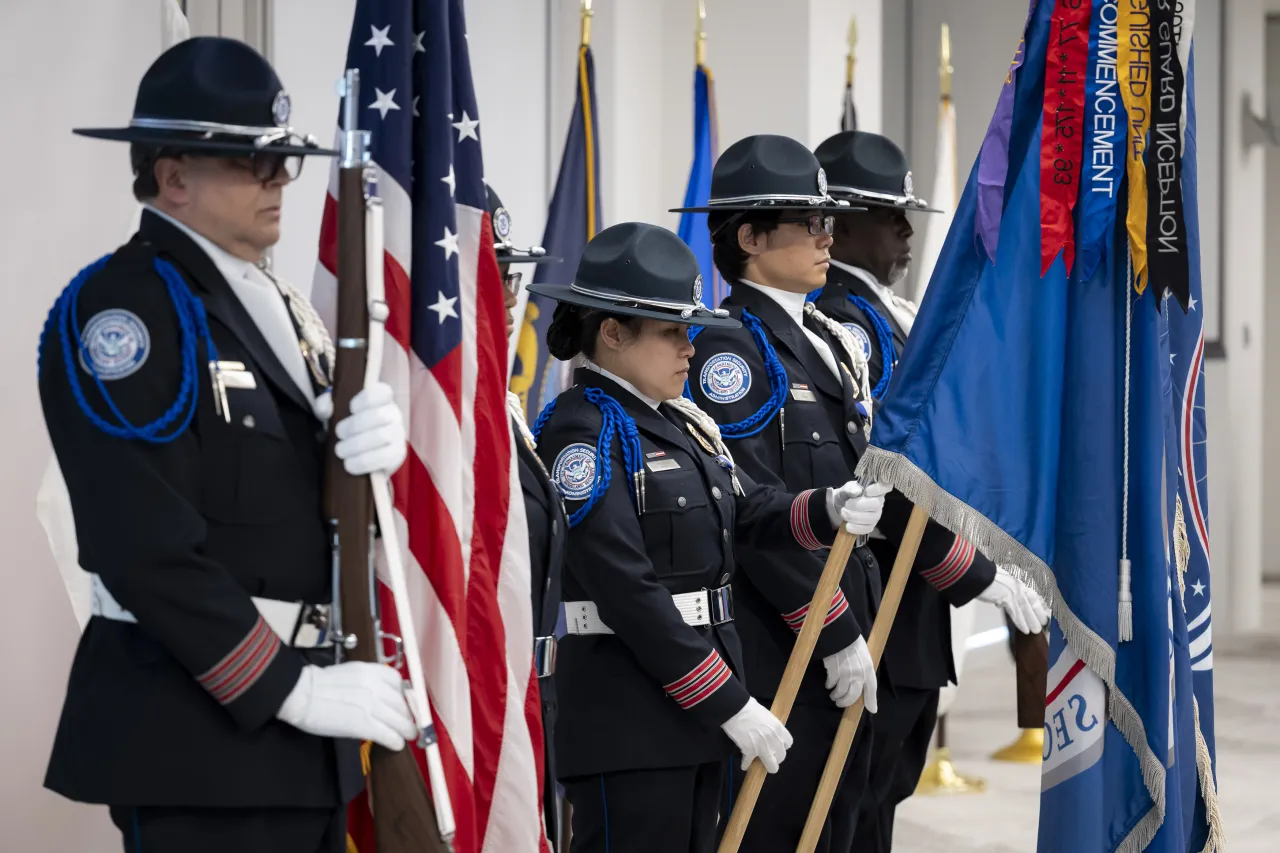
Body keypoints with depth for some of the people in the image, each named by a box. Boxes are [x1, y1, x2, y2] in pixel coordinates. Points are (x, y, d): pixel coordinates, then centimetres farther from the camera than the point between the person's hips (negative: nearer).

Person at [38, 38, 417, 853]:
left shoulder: (281, 306, 16)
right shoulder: (119, 306, -12)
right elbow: (145, 543, -20)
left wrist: (374, 440, -4)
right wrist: (292, 687, -18)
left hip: (301, 733, 9)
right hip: (196, 721, -8)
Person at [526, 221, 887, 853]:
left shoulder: (682, 424, 15)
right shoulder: (582, 431, -13)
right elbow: (627, 588, -19)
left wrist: (827, 510, -11)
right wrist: (729, 704, -19)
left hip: (695, 712, 9)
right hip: (625, 717, -9)